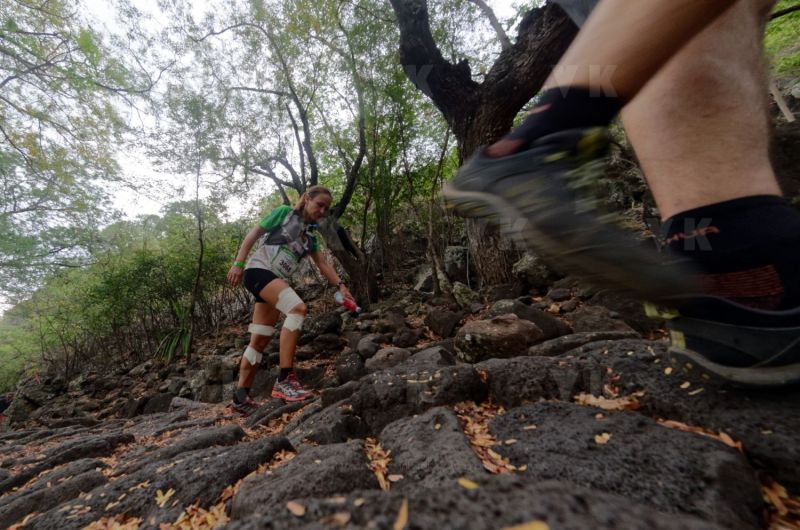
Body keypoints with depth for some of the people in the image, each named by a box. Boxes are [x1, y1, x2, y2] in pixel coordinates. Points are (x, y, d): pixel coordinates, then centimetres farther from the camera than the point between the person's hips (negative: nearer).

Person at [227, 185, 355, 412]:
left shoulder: (311, 235, 18)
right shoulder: (284, 212, 3)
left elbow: (322, 263, 10)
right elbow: (253, 234, 1)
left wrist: (341, 285, -3)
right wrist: (238, 263, -8)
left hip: (277, 282, 7)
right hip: (259, 270, -7)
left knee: (260, 340, 6)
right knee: (298, 308, -30)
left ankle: (241, 395, 17)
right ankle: (285, 379, -31)